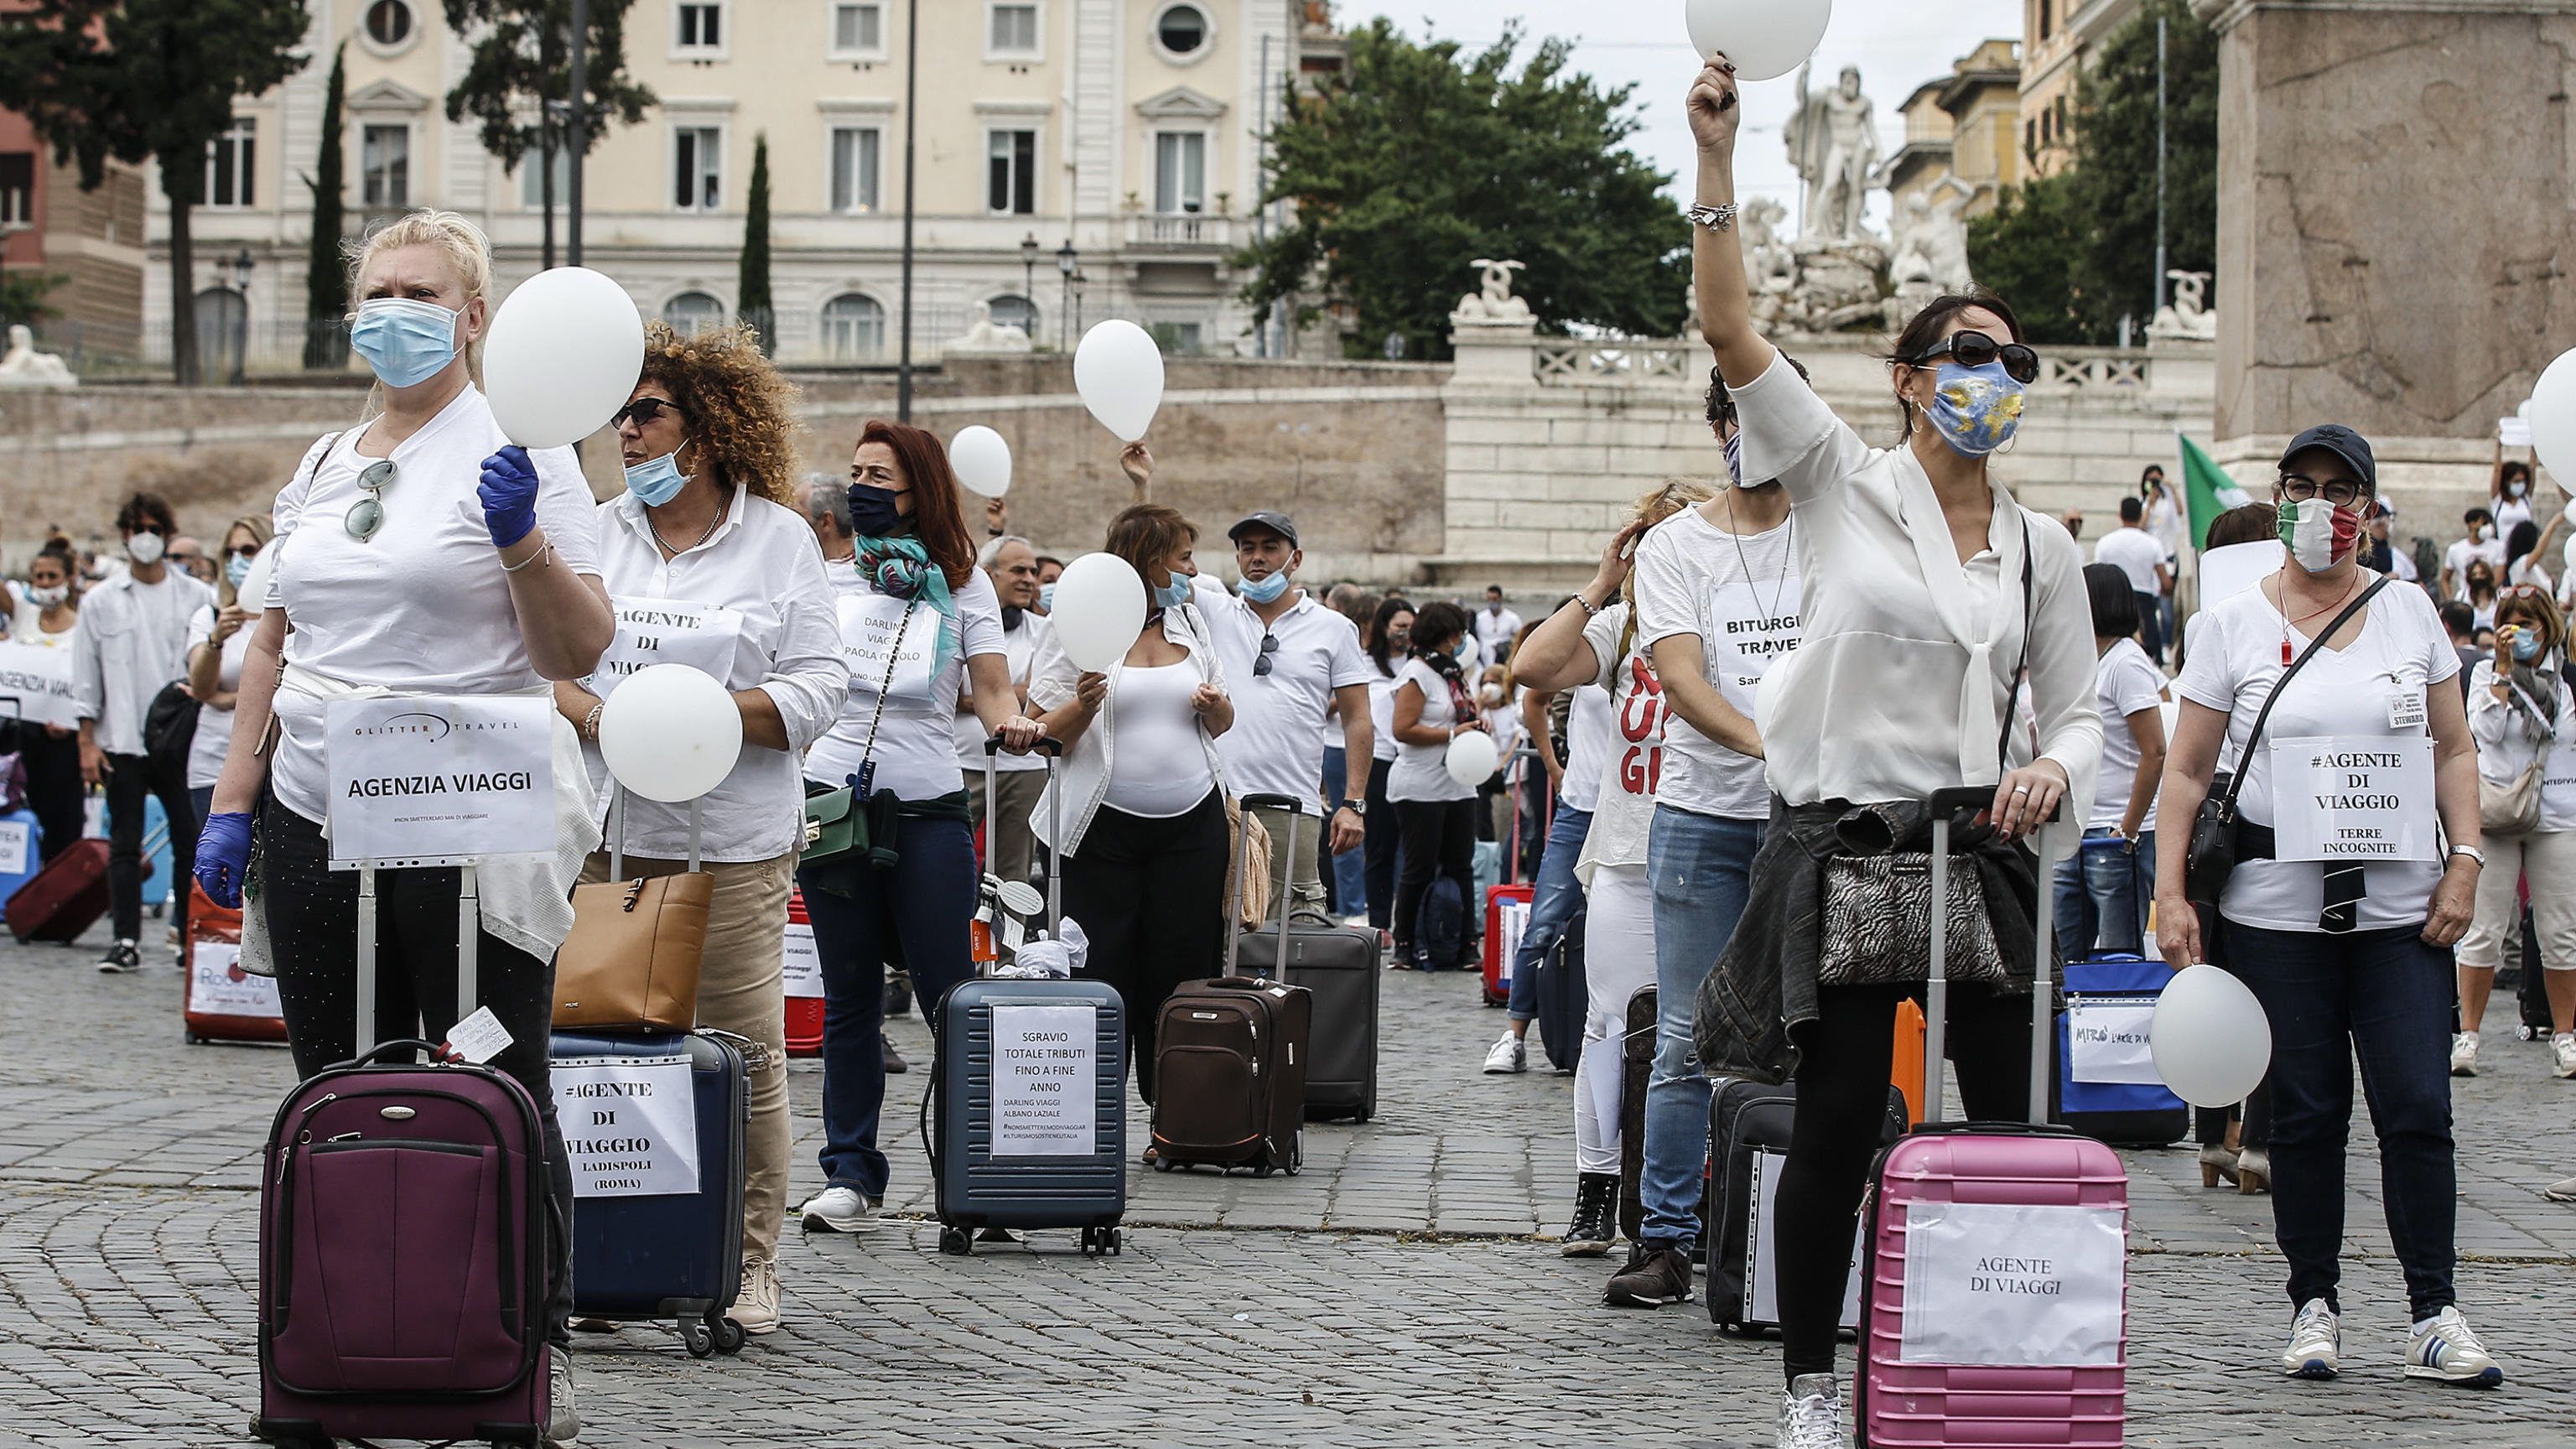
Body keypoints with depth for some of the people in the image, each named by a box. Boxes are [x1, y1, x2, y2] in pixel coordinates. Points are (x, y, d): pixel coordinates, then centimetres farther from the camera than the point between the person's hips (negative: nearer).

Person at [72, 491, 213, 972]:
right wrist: (87, 741, 1)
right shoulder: (101, 602, 7)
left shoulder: (197, 598, 5)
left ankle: (192, 937, 6)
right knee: (124, 844, 1)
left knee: (191, 842, -1)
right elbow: (86, 676, 7)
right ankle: (125, 941, 4)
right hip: (123, 742, 1)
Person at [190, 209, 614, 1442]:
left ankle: (538, 1350, 4)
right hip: (317, 820, 6)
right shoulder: (321, 470, 16)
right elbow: (272, 648, 20)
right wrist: (232, 801, 13)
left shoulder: (520, 453, -2)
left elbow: (578, 653, -9)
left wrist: (522, 542, -24)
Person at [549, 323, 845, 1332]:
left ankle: (747, 1261, 7)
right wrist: (591, 714, -10)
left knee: (742, 1045, -2)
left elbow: (819, 685, -1)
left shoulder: (778, 539, 5)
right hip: (604, 832, 2)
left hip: (732, 841, -2)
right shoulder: (592, 534, 13)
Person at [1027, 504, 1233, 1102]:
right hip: (1105, 826, -4)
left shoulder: (1191, 621, 13)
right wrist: (1084, 705, -23)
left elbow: (1220, 725, 20)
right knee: (1100, 983, -3)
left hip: (1193, 823, 4)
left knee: (1182, 976, 3)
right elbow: (1048, 735, -3)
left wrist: (1217, 707, -2)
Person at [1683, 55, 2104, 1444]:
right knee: (1838, 1124, -2)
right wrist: (1716, 160, -19)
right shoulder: (1841, 485, 1)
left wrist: (2054, 771, -9)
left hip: (1981, 852, 3)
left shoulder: (2041, 545, 11)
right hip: (1841, 843, -3)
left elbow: (2078, 710, 15)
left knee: (2018, 1118, 1)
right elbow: (1731, 335, -10)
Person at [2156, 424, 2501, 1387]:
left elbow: (2454, 749, 13)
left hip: (2401, 908, 1)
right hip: (2276, 905, -1)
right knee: (2306, 1113, 1)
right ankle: (2314, 1307, 11)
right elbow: (2187, 771, 5)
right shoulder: (2233, 626, 4)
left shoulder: (2409, 614, 9)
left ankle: (2434, 1315, 0)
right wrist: (2171, 893, -3)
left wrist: (2465, 861, 1)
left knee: (2417, 1108, -6)